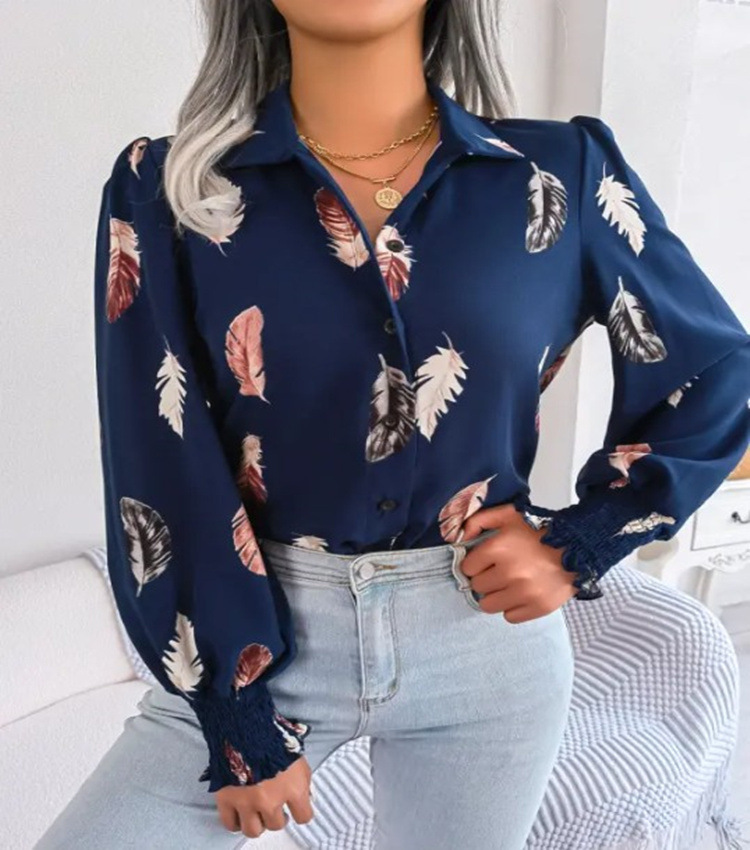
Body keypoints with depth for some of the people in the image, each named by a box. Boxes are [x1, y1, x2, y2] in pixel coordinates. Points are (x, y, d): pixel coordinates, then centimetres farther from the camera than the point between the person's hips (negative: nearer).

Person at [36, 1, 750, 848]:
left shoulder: (562, 175, -6)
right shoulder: (167, 191, -8)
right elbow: (165, 482, -9)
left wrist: (580, 545, -4)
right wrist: (239, 723, -7)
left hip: (488, 641, 1)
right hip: (259, 637, 0)